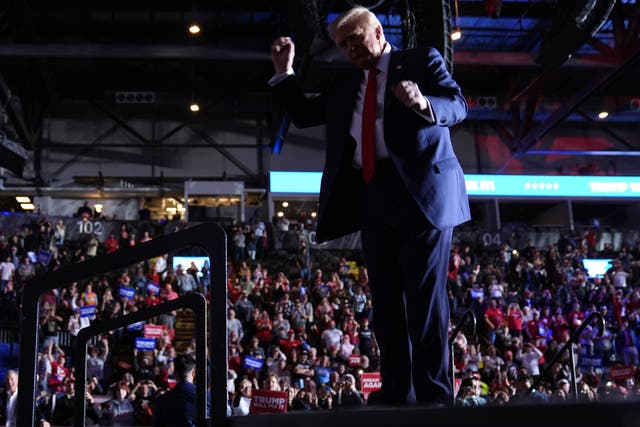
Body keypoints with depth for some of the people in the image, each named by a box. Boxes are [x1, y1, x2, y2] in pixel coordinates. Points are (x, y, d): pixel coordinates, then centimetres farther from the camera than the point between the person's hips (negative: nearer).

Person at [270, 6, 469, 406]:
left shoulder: (422, 60, 6)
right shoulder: (344, 84, 22)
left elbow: (458, 105, -7)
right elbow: (304, 114, 26)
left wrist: (424, 104, -28)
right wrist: (284, 72, 15)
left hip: (421, 192, -6)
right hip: (372, 199, 6)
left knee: (425, 296, -10)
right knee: (387, 301, 4)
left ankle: (435, 396, -7)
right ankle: (396, 396, 8)